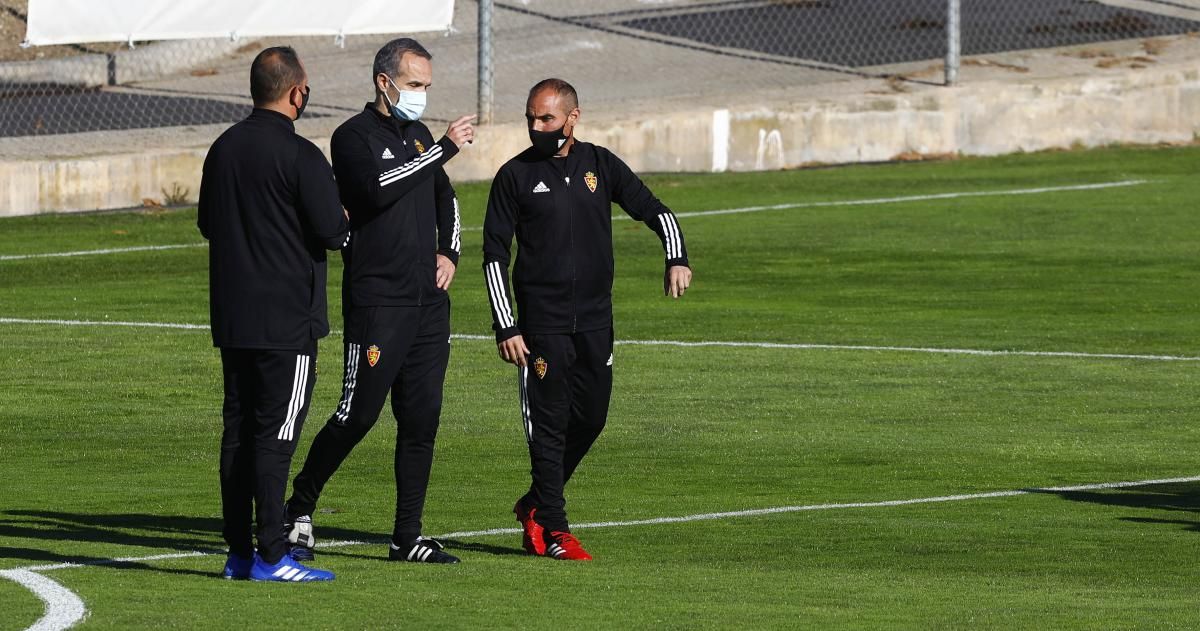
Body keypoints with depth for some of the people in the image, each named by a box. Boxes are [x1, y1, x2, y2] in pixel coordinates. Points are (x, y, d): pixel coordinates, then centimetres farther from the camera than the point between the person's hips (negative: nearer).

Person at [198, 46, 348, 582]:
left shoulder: (222, 149, 9)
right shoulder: (299, 156, -14)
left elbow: (207, 223, 19)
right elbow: (333, 232, -16)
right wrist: (343, 221, 5)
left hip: (231, 316, 7)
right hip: (286, 320, -7)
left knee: (238, 430, 10)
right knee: (275, 432, -5)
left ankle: (239, 552, 13)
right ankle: (271, 556, -6)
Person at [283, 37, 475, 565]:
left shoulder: (418, 135, 17)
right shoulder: (354, 136, -7)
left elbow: (444, 198, 31)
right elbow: (379, 187, -25)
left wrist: (449, 251, 14)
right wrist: (444, 149, -22)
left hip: (428, 300, 7)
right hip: (376, 300, -7)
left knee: (421, 420, 5)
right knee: (358, 415, -8)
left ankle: (407, 537, 10)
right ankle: (299, 511, 9)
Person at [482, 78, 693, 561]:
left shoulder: (600, 165, 6)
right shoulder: (516, 175, -2)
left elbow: (655, 210, 7)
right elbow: (495, 254, -2)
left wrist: (677, 259, -14)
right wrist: (505, 327, -10)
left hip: (595, 318, 4)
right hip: (542, 320, -4)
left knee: (591, 417, 7)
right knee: (549, 421, -6)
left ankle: (537, 505, 25)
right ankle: (552, 528, -1)